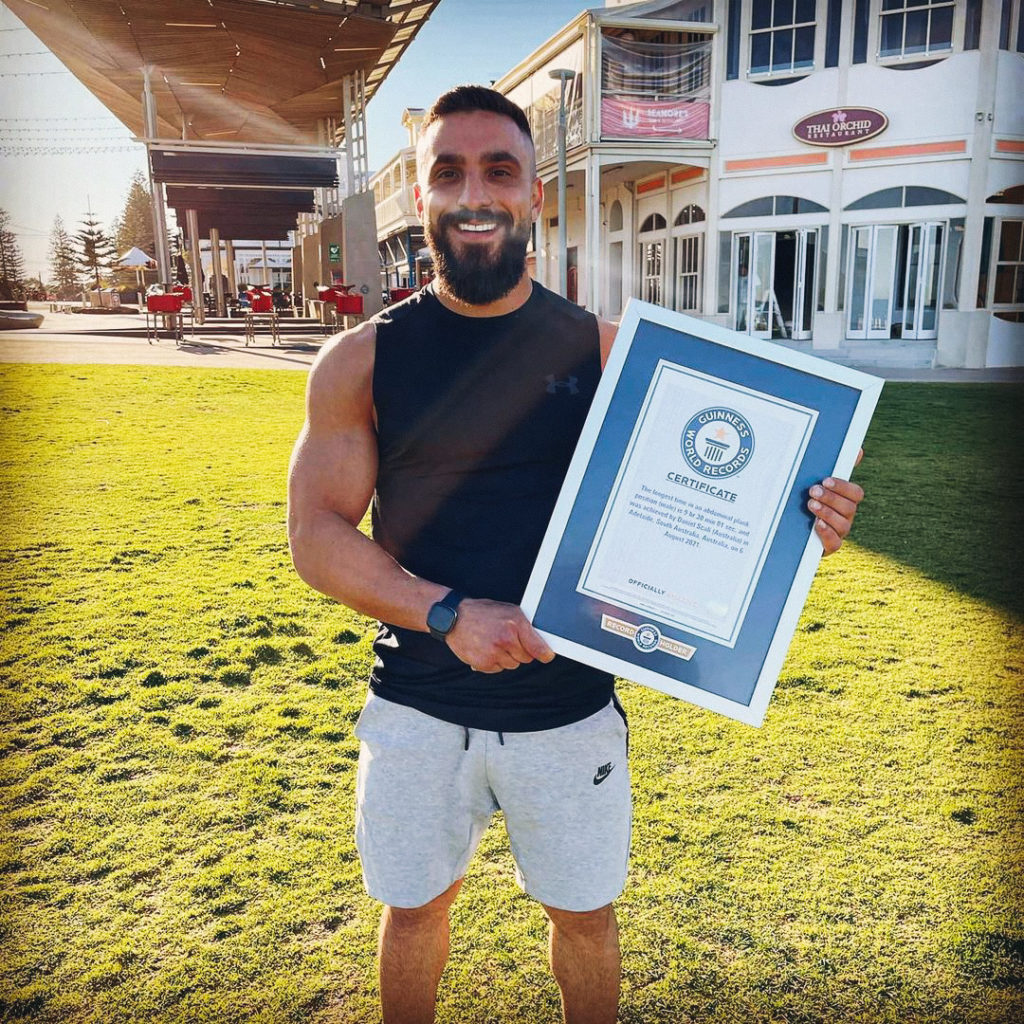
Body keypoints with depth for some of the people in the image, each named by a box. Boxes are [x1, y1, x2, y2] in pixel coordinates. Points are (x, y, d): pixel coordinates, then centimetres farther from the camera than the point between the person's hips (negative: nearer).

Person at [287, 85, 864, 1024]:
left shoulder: (603, 352, -5)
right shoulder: (362, 362, -6)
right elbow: (316, 532, -8)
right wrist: (448, 612, -22)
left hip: (569, 706, 0)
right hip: (418, 707, 0)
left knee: (584, 910, 20)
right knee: (414, 905, 22)